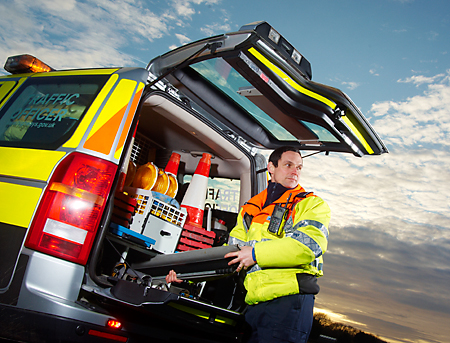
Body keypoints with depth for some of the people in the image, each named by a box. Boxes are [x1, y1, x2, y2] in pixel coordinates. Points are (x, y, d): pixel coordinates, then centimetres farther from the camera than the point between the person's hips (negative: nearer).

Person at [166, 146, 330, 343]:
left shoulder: (312, 204, 5)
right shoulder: (250, 210, 20)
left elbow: (311, 244, -13)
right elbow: (231, 253, 19)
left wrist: (257, 253, -12)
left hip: (290, 299, -4)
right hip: (255, 304, 5)